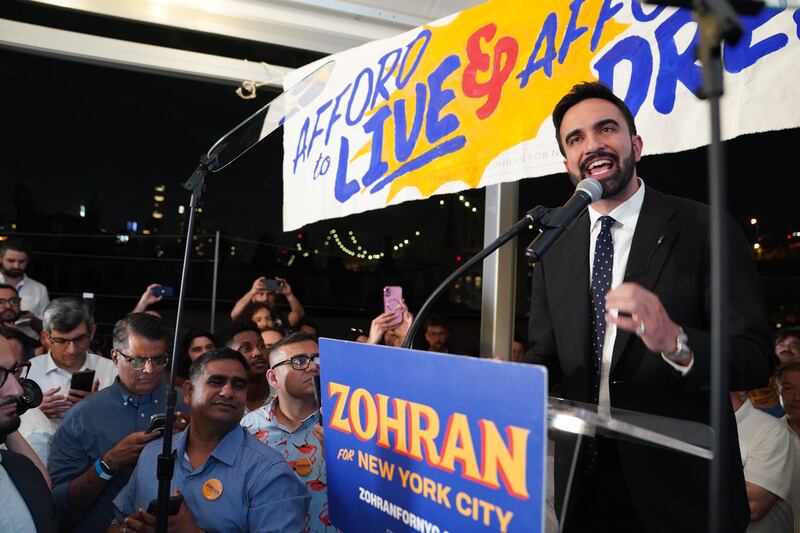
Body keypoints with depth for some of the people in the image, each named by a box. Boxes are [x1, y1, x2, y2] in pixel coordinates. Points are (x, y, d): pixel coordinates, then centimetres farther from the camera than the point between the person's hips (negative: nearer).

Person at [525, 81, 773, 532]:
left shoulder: (705, 230, -9)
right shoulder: (554, 250, 3)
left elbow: (756, 358, -14)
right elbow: (546, 357, 5)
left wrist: (675, 342, -32)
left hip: (681, 487, -3)